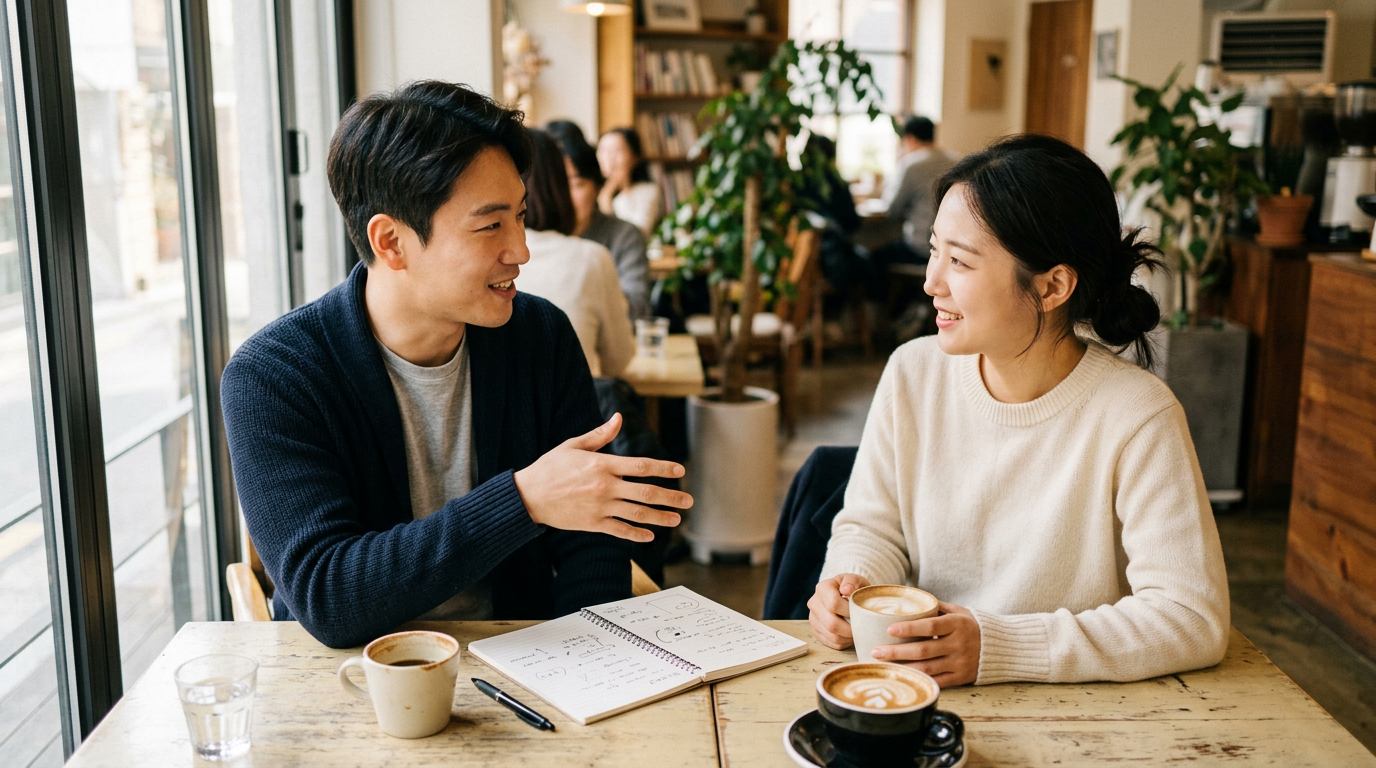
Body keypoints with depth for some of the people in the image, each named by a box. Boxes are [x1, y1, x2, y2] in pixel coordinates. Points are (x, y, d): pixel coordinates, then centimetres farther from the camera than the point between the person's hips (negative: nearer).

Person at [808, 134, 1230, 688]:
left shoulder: (1138, 418, -16)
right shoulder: (913, 373, -2)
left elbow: (1195, 618, -18)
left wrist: (998, 646, -26)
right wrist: (852, 585, -15)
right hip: (913, 693, 4)